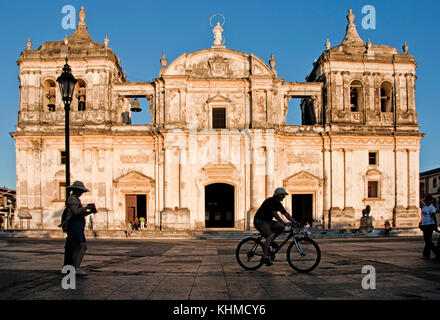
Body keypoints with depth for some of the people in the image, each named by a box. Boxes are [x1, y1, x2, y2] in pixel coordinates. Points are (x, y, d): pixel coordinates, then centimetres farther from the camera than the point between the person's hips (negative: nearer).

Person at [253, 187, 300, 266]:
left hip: (267, 221, 9)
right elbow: (275, 214, -32)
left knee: (281, 227, -8)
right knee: (269, 236, -25)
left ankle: (271, 241, 5)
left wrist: (294, 222, -7)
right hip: (259, 221, -9)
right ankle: (265, 257, -21)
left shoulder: (278, 204, 6)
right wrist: (284, 223, -39)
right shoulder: (269, 201, -21)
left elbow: (286, 213, 5)